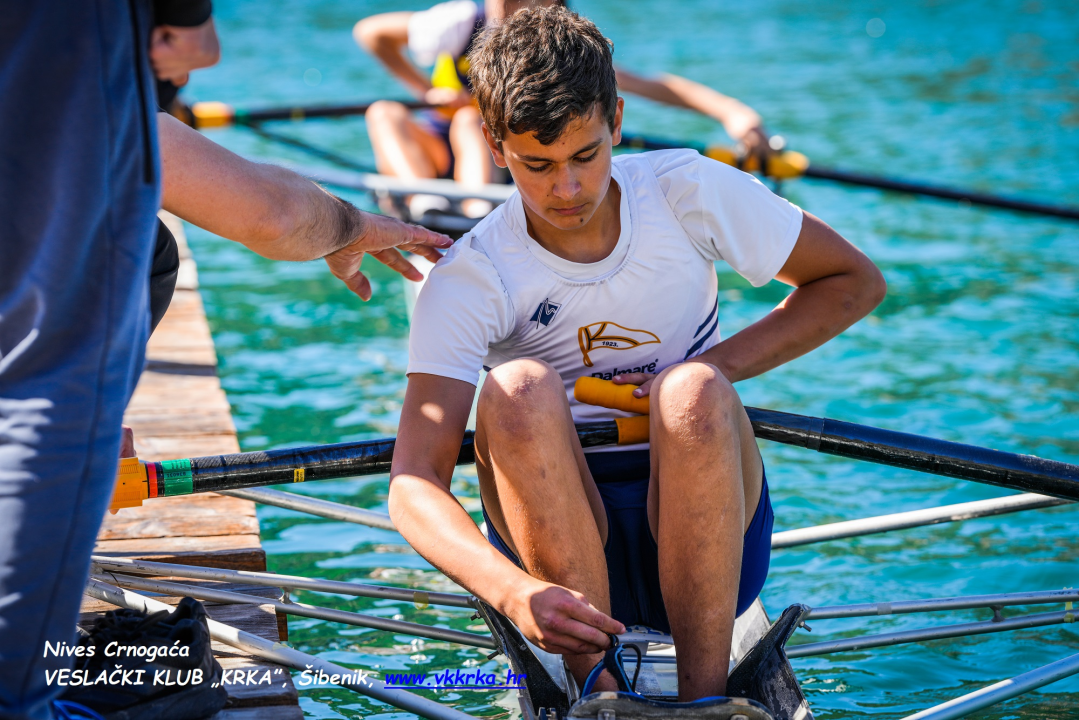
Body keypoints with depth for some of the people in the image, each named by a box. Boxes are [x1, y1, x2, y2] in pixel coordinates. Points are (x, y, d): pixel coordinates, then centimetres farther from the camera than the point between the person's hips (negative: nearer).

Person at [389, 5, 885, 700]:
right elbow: (414, 483, -23)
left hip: (704, 518, 1)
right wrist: (512, 594, -43)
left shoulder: (689, 192, -6)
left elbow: (856, 281, 5)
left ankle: (706, 694, -29)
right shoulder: (468, 282, -12)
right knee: (520, 388, -31)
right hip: (557, 530, -1)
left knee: (693, 391, -32)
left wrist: (716, 369, -10)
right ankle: (598, 689, -34)